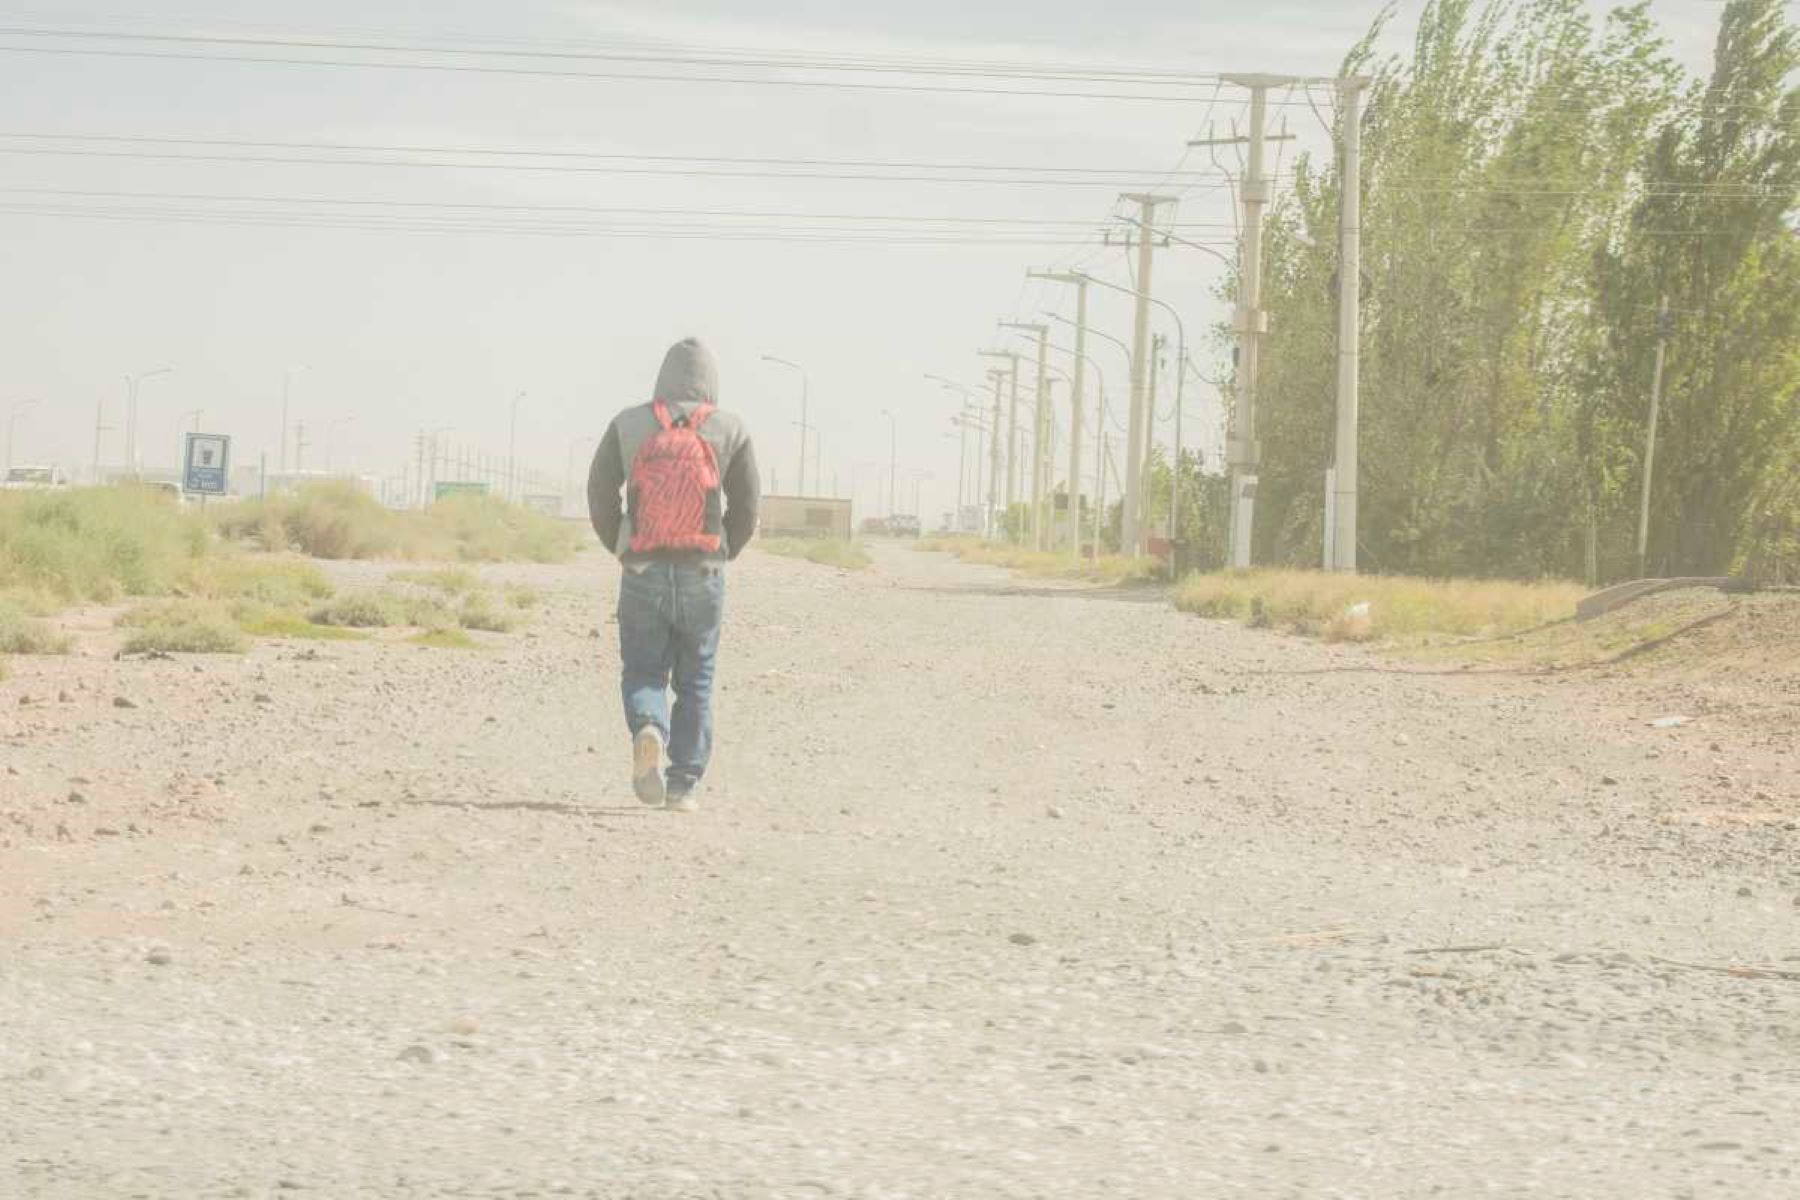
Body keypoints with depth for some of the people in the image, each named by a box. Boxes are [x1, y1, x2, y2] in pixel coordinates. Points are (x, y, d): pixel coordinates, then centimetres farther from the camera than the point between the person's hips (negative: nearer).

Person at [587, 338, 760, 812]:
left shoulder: (628, 425, 2)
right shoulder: (730, 430, 0)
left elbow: (600, 493, 1)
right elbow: (747, 506, -1)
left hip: (643, 573, 0)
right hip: (703, 576, 0)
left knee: (642, 671, 9)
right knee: (695, 682, 11)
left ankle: (648, 731, -22)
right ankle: (683, 785, 7)